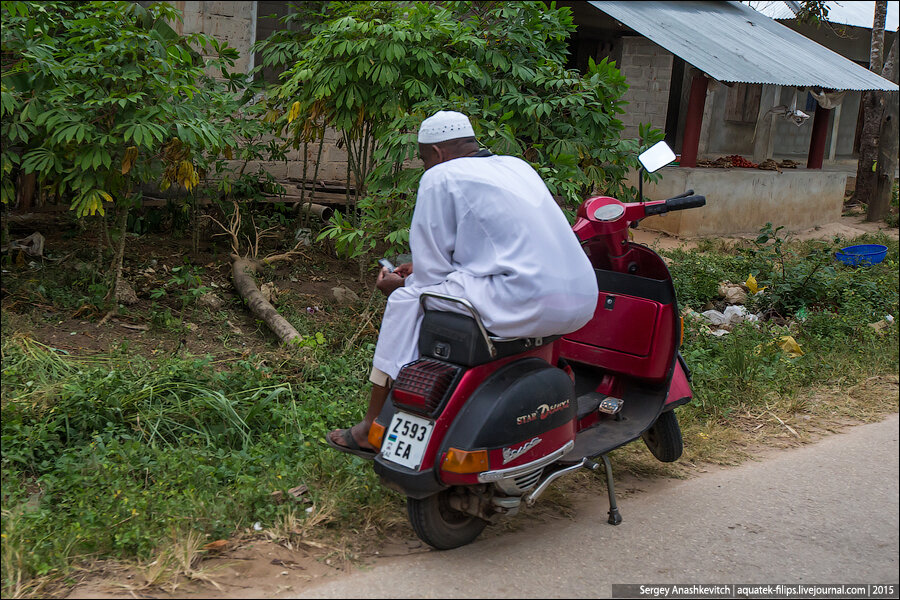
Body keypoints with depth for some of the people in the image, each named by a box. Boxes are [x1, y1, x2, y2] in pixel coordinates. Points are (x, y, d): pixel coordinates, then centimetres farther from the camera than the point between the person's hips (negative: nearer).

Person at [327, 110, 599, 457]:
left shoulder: (440, 178, 1)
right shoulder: (516, 166, 25)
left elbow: (432, 272, 0)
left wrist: (402, 286, 22)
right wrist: (422, 271, 38)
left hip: (529, 303, -9)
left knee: (407, 302, 8)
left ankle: (373, 432, 16)